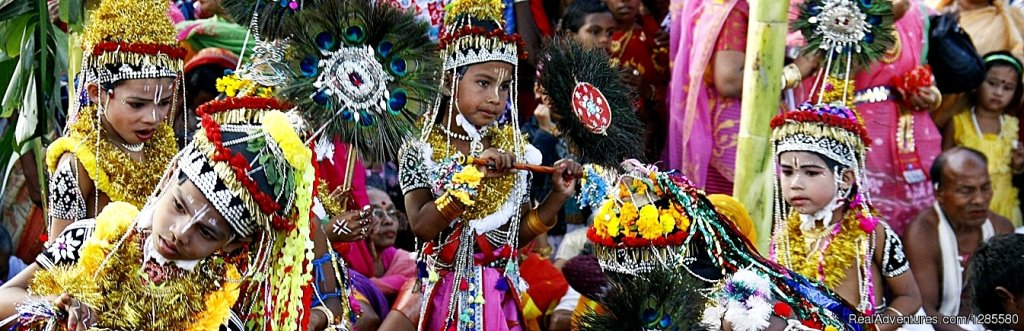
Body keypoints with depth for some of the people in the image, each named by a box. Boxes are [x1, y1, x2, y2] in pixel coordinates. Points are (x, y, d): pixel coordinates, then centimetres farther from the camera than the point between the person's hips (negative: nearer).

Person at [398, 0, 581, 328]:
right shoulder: (421, 151, -5)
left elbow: (518, 234, 10)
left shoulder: (513, 150, 5)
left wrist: (557, 197, -2)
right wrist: (472, 176, -24)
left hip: (500, 296, 3)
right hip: (448, 294, -3)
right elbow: (421, 227, -18)